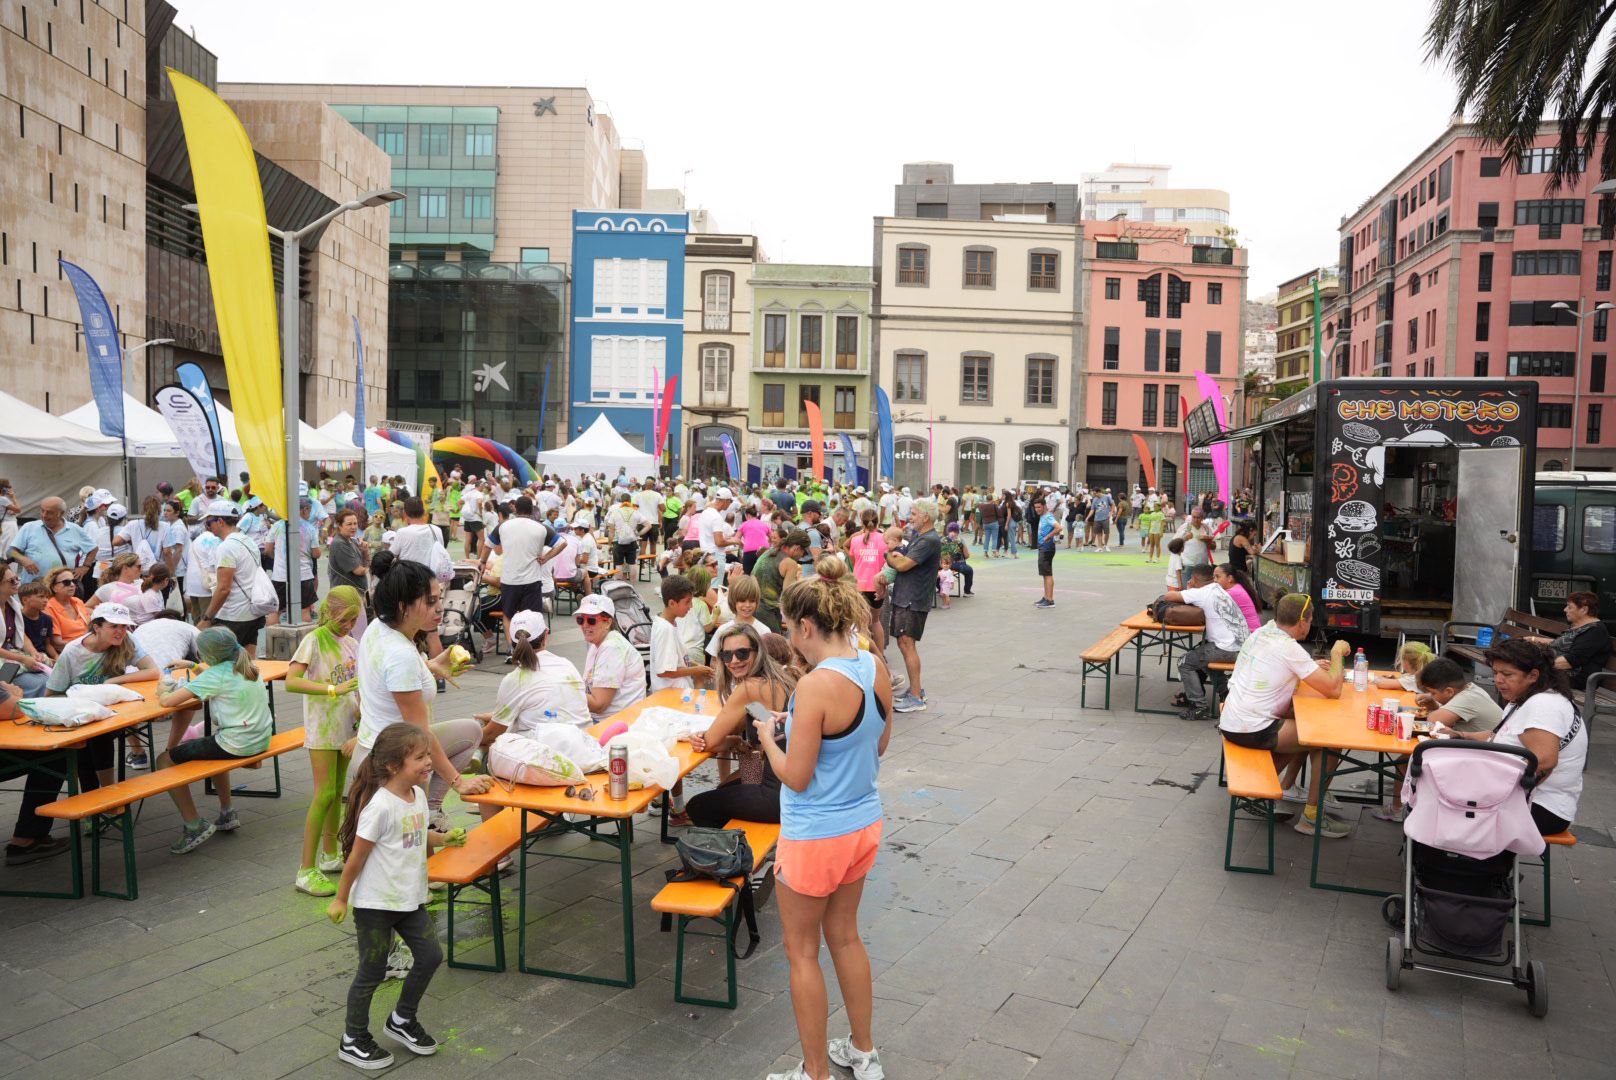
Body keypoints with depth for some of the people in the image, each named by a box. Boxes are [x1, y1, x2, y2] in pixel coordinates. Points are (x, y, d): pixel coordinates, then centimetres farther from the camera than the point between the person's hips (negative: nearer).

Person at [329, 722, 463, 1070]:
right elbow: (356, 856, -17)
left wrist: (444, 838, 8)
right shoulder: (380, 805, -25)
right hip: (375, 903, -7)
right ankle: (353, 1040, 28)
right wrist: (340, 899, -10)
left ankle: (402, 1020, 30)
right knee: (372, 972, 7)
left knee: (430, 955, 8)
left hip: (410, 898, 7)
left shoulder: (417, 795, -1)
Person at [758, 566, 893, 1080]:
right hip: (864, 825, 8)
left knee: (802, 951, 13)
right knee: (845, 935, 25)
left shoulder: (817, 684, -27)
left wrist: (768, 738, -3)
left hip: (815, 837, -7)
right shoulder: (875, 667, -4)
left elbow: (796, 777, -21)